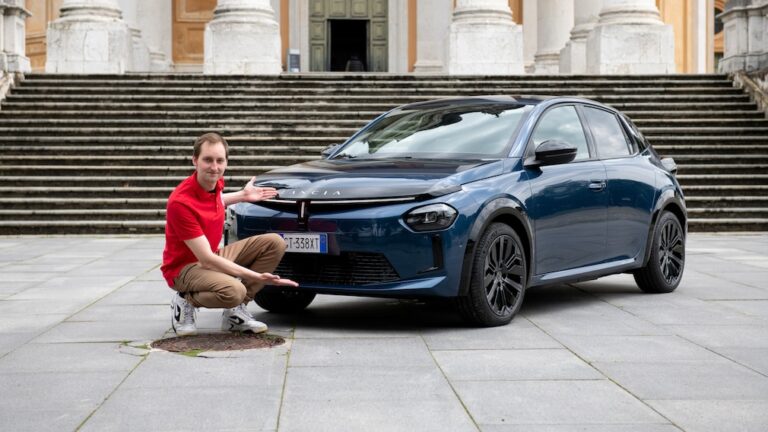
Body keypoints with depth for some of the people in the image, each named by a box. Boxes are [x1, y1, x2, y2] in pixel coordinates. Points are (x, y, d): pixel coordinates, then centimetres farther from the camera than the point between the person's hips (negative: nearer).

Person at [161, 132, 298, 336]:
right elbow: (206, 259, -30)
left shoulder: (215, 182, -4)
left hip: (214, 257, 9)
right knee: (234, 290, -37)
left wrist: (242, 195, 17)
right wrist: (257, 277, -32)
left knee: (275, 243, -5)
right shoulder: (180, 202, -28)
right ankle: (186, 301, -5)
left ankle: (236, 312, -1)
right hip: (185, 266, -9)